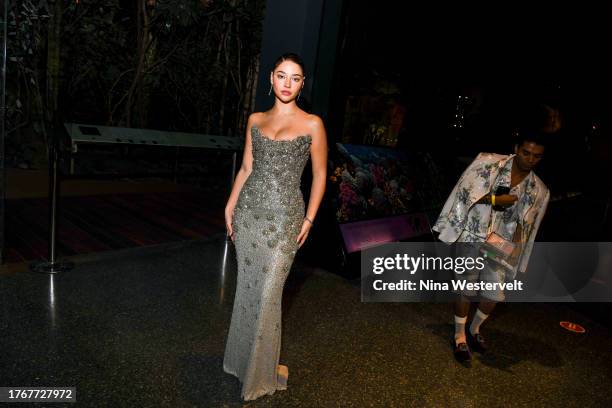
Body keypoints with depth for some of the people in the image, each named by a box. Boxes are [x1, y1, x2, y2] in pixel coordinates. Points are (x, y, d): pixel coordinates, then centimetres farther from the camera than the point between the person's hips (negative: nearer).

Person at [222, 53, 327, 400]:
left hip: (284, 217, -4)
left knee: (268, 294, -2)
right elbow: (246, 168, 13)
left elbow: (320, 175, 0)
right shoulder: (256, 120, 9)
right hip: (249, 213, 4)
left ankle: (263, 371, 20)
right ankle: (242, 357, 33)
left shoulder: (312, 124, -3)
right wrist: (231, 206, 7)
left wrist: (309, 219, -4)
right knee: (247, 288, 13)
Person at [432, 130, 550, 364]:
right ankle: (459, 336, 21)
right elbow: (465, 191, -9)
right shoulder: (488, 163, -7)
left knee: (494, 296, 5)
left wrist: (513, 251, -1)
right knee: (467, 290, 0)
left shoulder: (538, 191, 4)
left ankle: (474, 330, 33)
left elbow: (523, 226, 8)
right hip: (473, 237, -4)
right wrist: (495, 200, -16)